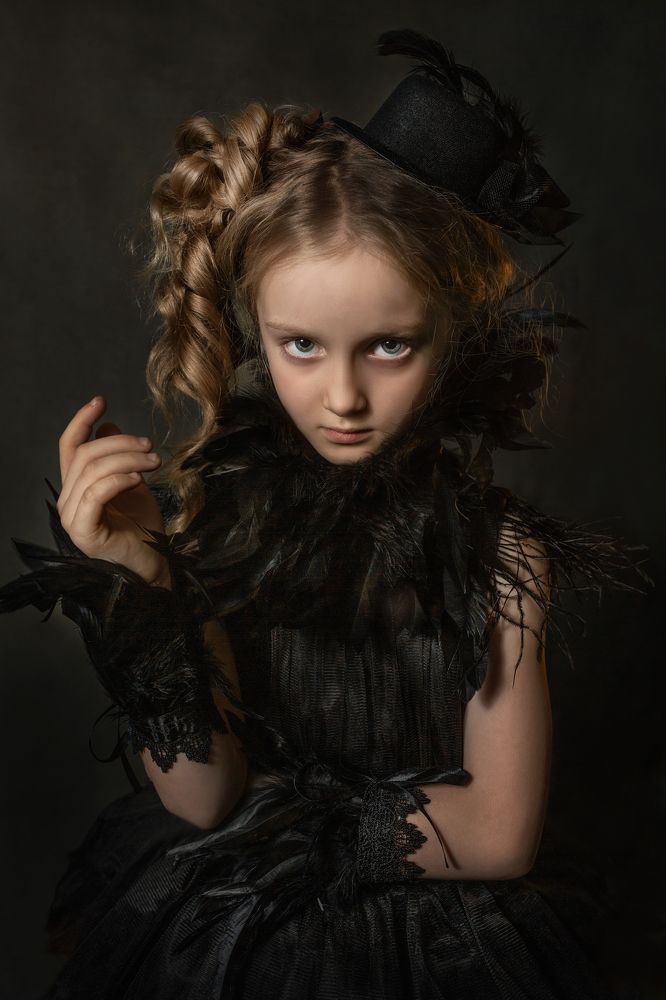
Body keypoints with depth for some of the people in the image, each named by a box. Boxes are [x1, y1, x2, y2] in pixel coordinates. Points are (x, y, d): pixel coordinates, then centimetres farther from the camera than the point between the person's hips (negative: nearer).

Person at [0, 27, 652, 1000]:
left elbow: (498, 837, -11)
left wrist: (275, 805, -9)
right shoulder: (206, 507, -12)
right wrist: (142, 587, -25)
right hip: (217, 922, 2)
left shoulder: (501, 552, -17)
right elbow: (200, 802, -13)